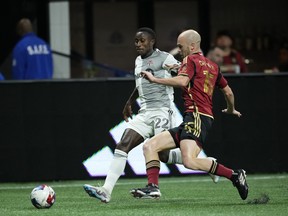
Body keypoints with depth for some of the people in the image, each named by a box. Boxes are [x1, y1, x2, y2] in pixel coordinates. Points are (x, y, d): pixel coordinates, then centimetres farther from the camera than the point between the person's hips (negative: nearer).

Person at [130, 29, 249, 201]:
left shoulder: (191, 60, 0)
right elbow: (228, 92, 30)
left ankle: (235, 175, -17)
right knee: (150, 146, 5)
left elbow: (182, 81, -19)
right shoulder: (213, 66, 25)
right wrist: (231, 110, 49)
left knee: (189, 161, -29)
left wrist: (155, 79, -12)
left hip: (197, 116, -10)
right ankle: (153, 187, -10)